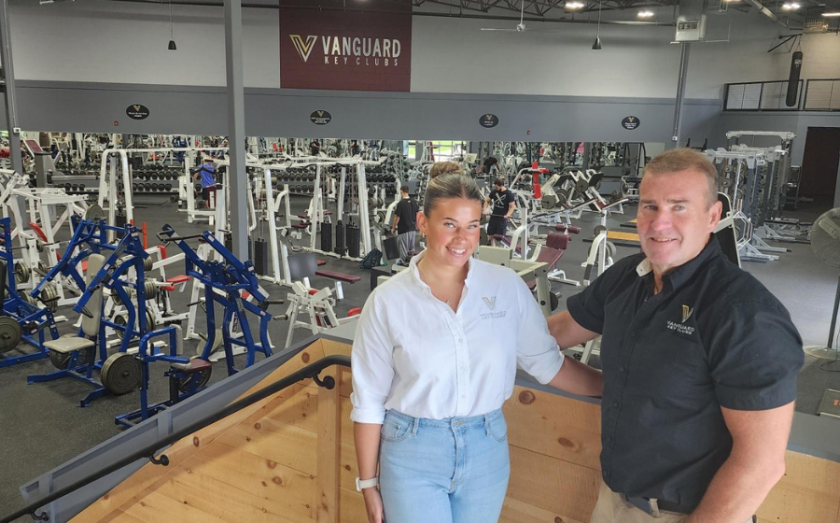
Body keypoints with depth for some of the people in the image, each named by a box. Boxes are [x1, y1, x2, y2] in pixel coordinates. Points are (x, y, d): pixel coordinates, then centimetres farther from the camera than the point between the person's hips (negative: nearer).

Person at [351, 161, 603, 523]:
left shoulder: (507, 287, -6)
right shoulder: (388, 301, -10)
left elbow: (546, 361, 4)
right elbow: (368, 400, -4)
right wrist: (368, 485, 0)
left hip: (487, 451, 3)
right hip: (413, 454, -2)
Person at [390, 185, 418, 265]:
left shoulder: (401, 203, -15)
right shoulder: (414, 202, 3)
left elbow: (397, 217, -12)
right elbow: (417, 215, 8)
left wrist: (393, 228, 0)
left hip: (404, 230, -6)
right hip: (412, 229, 6)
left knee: (404, 249, 2)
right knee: (411, 249, 14)